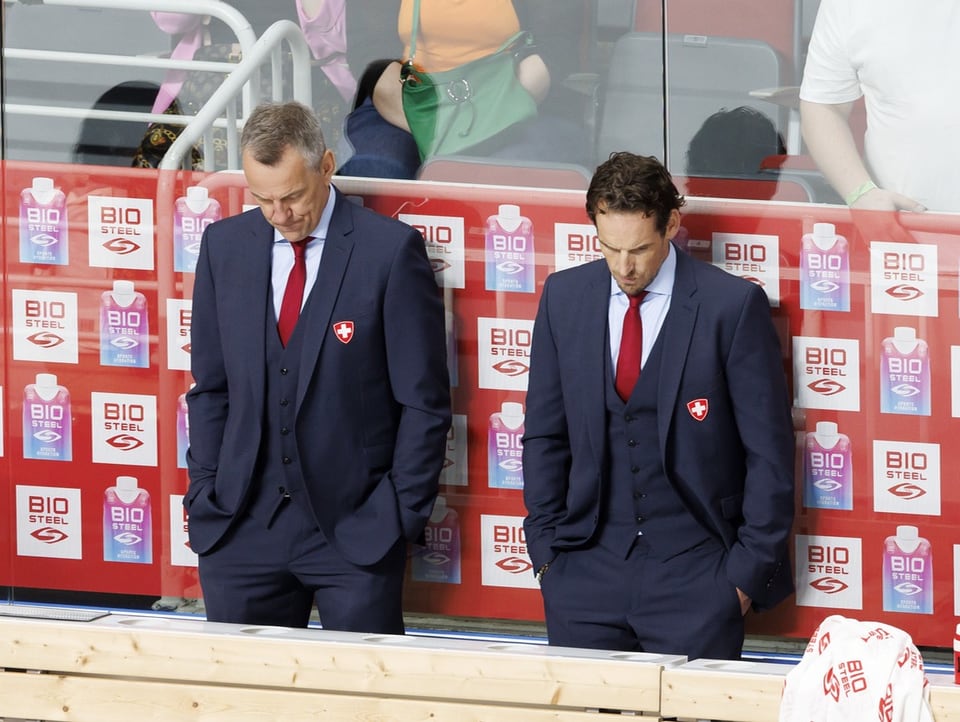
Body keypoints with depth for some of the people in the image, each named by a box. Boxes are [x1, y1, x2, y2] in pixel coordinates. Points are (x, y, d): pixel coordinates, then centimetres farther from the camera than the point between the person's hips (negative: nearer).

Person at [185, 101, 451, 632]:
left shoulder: (390, 249, -6)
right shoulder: (224, 245, 8)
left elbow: (423, 403, -4)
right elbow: (210, 387, 14)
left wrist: (400, 519, -6)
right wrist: (204, 495, 6)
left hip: (355, 528, -4)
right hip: (242, 527, 4)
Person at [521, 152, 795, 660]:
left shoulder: (732, 306, -6)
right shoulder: (564, 297, 6)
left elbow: (769, 453, -3)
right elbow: (544, 434, 13)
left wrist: (749, 571, -6)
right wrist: (546, 548, 6)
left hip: (695, 577, -3)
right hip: (587, 572, 3)